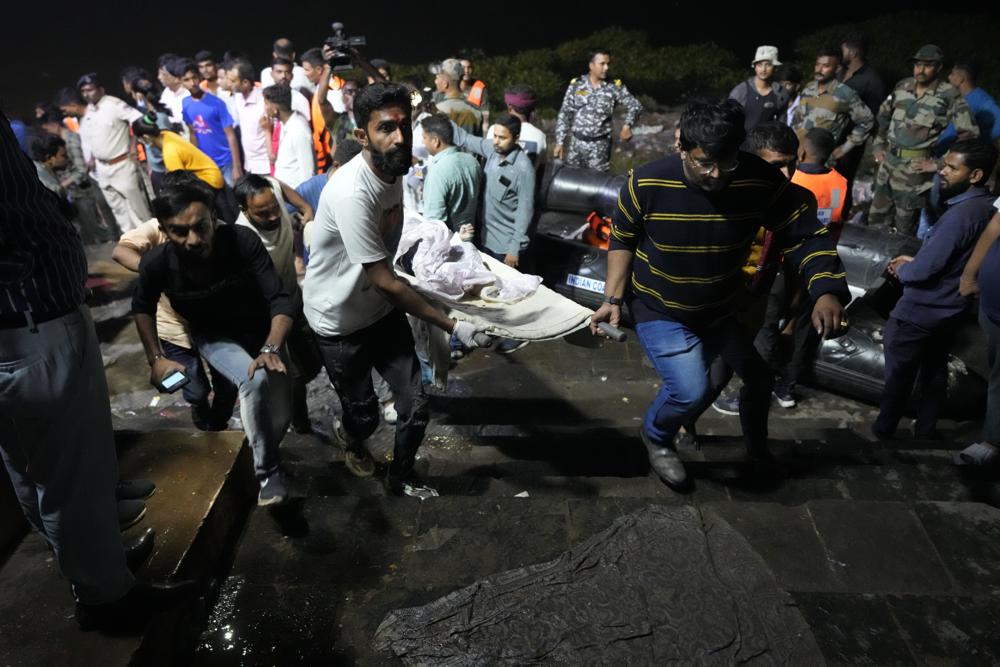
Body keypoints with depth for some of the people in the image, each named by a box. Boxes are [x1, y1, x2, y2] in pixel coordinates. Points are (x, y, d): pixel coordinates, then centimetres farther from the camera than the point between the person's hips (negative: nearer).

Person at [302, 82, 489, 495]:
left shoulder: (393, 171, -3)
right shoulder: (351, 192, -31)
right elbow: (384, 281, -28)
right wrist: (451, 326, -24)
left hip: (383, 310, 7)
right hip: (339, 322, -6)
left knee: (415, 407, 2)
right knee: (365, 414, 9)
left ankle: (400, 481, 29)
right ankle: (352, 438, 48)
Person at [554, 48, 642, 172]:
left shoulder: (615, 87, -2)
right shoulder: (576, 84, 0)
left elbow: (635, 105, -1)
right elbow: (564, 114, 3)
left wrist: (627, 125, -20)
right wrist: (560, 142, -2)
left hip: (599, 145, -1)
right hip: (577, 142, 1)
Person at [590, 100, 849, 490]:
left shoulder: (761, 181, -23)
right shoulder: (647, 183, -26)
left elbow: (806, 235, -19)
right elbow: (623, 240, -9)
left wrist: (827, 292, -35)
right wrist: (613, 299, -15)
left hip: (722, 309, 4)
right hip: (660, 311, -4)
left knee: (760, 378, 20)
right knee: (691, 391, -21)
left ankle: (757, 447, 55)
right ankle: (656, 436, 17)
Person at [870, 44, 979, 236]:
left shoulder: (949, 95, -11)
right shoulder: (903, 86, 5)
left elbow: (969, 134, -12)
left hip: (914, 168, -5)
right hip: (888, 162, 5)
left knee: (904, 229, 4)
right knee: (876, 218, 15)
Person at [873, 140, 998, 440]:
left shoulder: (961, 214, -29)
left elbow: (924, 271, -27)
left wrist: (901, 270, -7)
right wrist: (915, 259, 6)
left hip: (919, 311, -9)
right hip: (950, 308, 9)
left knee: (899, 371, 8)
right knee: (936, 369, 21)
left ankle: (884, 428, 23)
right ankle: (926, 427, 35)